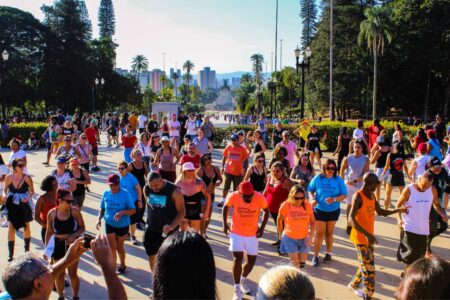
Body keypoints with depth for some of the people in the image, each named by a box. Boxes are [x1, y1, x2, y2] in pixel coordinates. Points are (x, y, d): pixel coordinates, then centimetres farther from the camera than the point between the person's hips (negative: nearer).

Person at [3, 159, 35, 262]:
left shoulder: (27, 178, -11)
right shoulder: (8, 177, -7)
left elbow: (32, 191, -2)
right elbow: (5, 190, 6)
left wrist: (28, 197, -21)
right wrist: (4, 195, -15)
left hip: (24, 205, -1)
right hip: (12, 205, 1)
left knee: (26, 227, 13)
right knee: (11, 228, -3)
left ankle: (27, 250, 32)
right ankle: (10, 253, 5)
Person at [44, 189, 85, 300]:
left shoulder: (75, 211, -12)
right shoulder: (52, 213, -8)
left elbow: (82, 228, -3)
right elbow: (49, 232, 3)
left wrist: (74, 235, -21)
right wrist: (46, 248, 3)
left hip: (72, 245, -1)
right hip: (58, 245, 1)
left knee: (72, 273, 10)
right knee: (59, 274, 14)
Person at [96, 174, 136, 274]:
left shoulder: (125, 194, -18)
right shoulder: (106, 193, -7)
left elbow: (133, 210, -17)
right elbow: (102, 208, 5)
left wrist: (122, 212, -34)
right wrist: (99, 219, -10)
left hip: (123, 225, -2)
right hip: (109, 224, 2)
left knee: (119, 247, 16)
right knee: (112, 248, 1)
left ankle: (122, 265, 42)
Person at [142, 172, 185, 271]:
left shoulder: (174, 191, -21)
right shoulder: (146, 189, -7)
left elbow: (182, 212, -17)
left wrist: (172, 226, -29)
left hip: (168, 230, -4)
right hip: (152, 229, 5)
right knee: (151, 255, 14)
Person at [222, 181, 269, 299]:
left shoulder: (260, 198, -22)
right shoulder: (233, 196, -22)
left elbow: (266, 211, -3)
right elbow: (226, 207, 1)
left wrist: (262, 227, -8)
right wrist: (225, 223, -4)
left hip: (252, 234, 2)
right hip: (236, 232, -2)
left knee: (252, 260, 10)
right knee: (238, 258, -11)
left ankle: (243, 279, 40)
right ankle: (237, 289, 6)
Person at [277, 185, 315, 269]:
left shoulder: (308, 205, -12)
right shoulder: (285, 205, -18)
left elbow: (313, 221, 1)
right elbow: (279, 220, -1)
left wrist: (311, 236, -8)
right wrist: (280, 234, 9)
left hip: (304, 238, 3)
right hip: (289, 238, -3)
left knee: (302, 264, 12)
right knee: (295, 264, -3)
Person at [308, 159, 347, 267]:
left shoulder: (339, 180, -6)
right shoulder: (318, 178, -7)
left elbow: (344, 195, -6)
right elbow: (310, 190, 2)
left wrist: (334, 199, -24)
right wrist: (312, 199, -18)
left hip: (333, 211, 1)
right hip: (319, 210, -1)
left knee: (329, 233, 16)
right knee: (319, 233, -2)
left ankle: (328, 253, 35)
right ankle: (315, 256, 10)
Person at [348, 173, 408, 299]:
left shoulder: (372, 195, 6)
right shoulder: (358, 196, -21)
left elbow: (380, 212, 19)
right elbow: (351, 219, -29)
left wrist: (397, 210, 5)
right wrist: (366, 234, -35)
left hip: (369, 236, 9)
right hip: (360, 237, -8)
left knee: (367, 265, 19)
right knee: (369, 268, -5)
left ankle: (353, 285, 39)